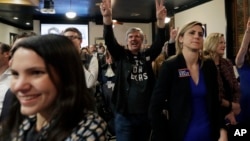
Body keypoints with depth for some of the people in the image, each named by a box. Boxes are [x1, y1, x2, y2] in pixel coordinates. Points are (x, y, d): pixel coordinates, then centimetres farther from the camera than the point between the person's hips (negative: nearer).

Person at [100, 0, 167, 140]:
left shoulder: (147, 55, 4)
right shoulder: (121, 55, 0)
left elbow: (160, 41, -8)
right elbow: (109, 40, -14)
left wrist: (161, 20, -25)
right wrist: (107, 17, -31)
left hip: (146, 113, 3)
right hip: (124, 114, -2)